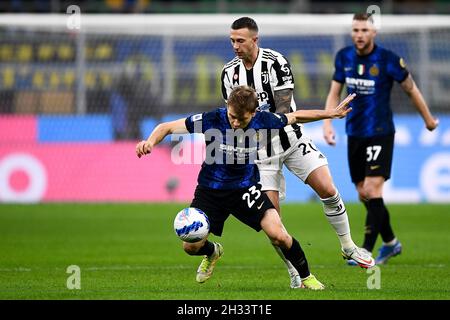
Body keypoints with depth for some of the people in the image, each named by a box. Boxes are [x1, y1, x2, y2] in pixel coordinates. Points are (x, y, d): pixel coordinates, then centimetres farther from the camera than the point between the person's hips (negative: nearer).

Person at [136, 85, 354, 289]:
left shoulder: (262, 121, -18)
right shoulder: (211, 120, -23)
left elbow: (295, 117, 3)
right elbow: (167, 127, -19)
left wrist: (331, 113, 7)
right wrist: (150, 141, -39)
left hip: (245, 188, 0)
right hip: (210, 189, 0)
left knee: (279, 236, -17)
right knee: (191, 246, -8)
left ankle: (306, 277, 9)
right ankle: (213, 252, 31)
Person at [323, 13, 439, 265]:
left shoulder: (388, 60, -12)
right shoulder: (344, 57, 3)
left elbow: (411, 89, 1)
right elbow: (334, 93, 13)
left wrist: (428, 119, 11)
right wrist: (327, 123, 0)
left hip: (380, 133, -5)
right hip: (354, 133, 5)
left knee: (372, 190, -15)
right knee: (363, 194, 9)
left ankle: (366, 252, -13)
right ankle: (391, 242, 28)